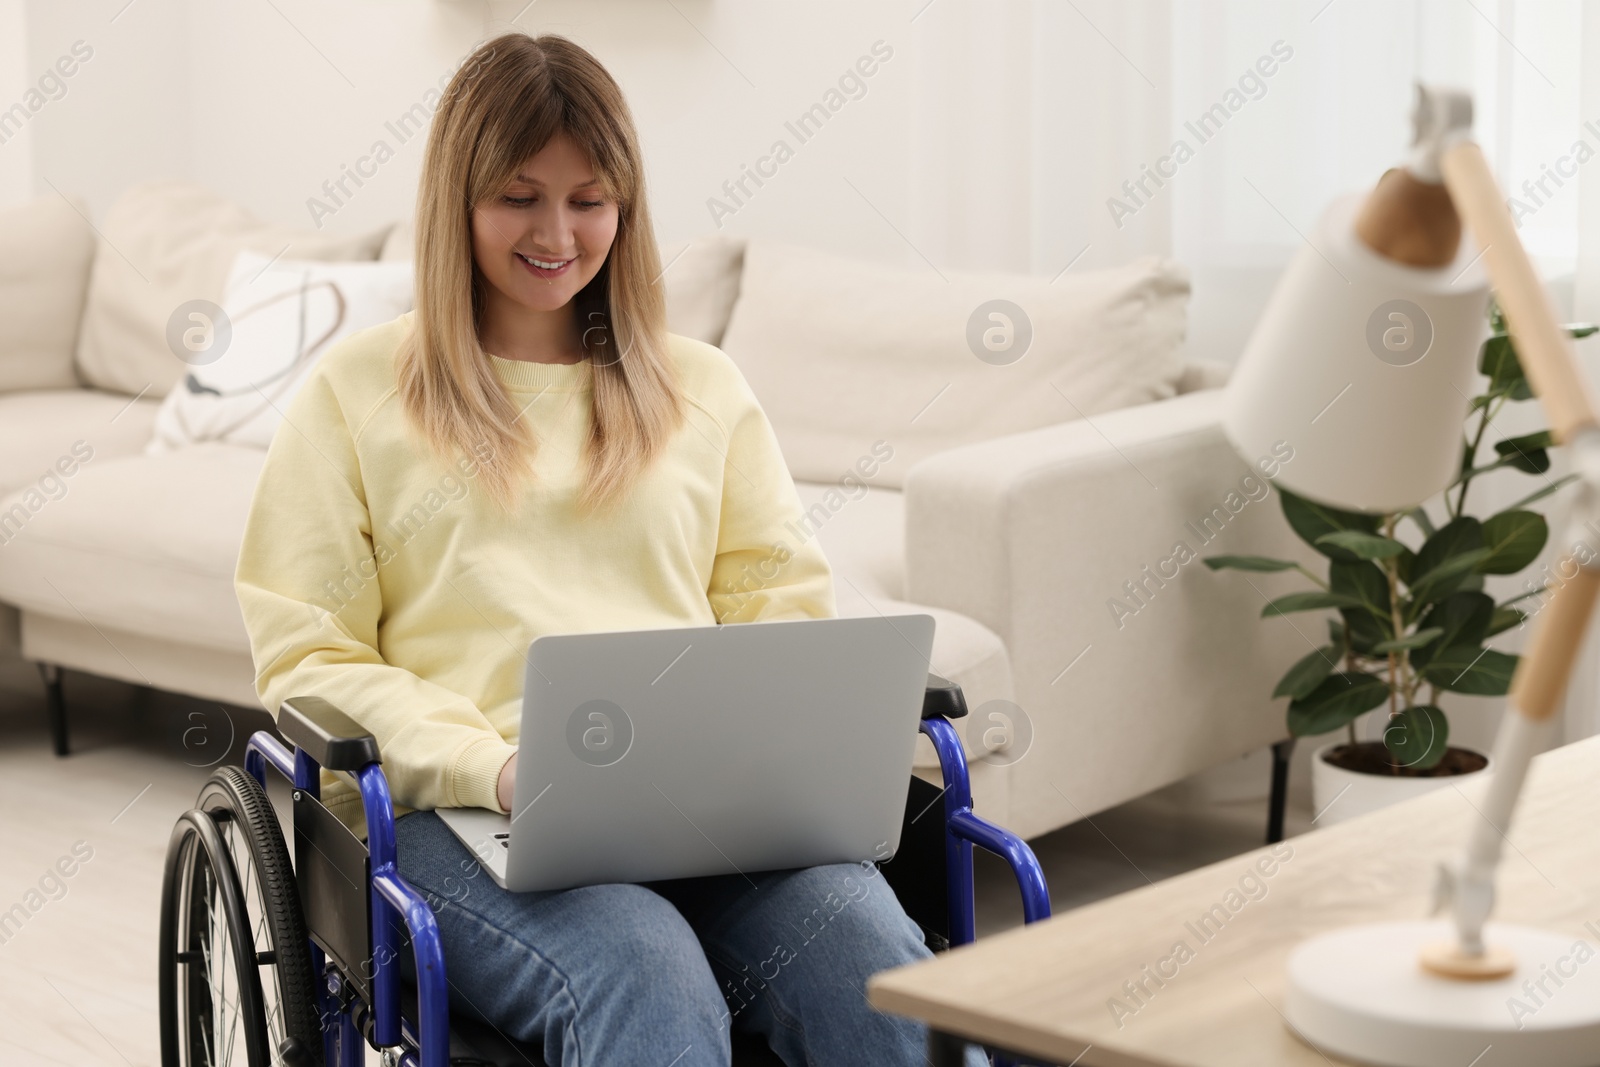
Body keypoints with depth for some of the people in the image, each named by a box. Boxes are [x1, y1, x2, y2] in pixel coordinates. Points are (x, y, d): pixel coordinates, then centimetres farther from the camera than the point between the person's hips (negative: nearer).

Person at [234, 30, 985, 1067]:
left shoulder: (706, 387, 23)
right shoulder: (355, 390, 15)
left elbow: (781, 612, 18)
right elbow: (308, 655, 8)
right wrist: (492, 766, -10)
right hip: (458, 810, -2)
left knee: (877, 962, -33)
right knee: (645, 971, -37)